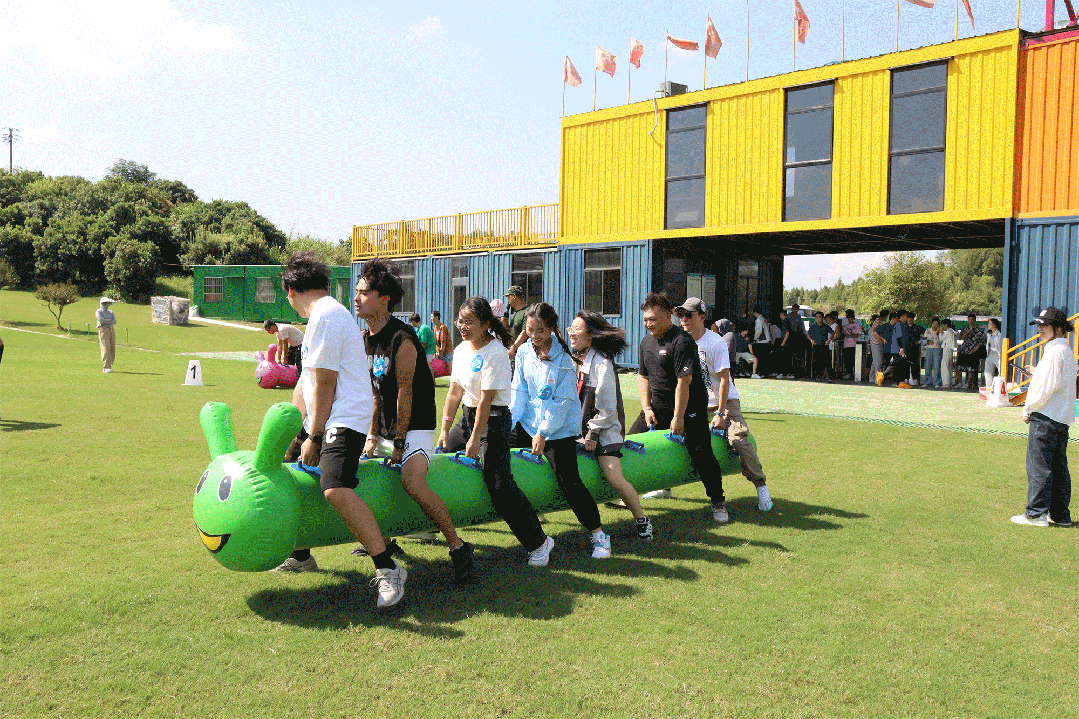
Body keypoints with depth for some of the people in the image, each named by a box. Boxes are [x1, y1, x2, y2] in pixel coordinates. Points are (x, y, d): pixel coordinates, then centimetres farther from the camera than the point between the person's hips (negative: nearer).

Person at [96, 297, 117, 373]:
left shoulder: (110, 312, 20)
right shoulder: (98, 312, 3)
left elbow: (114, 321, 5)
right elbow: (102, 320, -14)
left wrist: (106, 322, -9)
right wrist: (110, 320, 0)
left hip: (112, 330, 6)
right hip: (103, 330, -6)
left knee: (112, 349, 3)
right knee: (106, 349, -15)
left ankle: (109, 366, 11)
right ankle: (106, 368, -18)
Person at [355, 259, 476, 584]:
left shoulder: (402, 339, -20)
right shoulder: (366, 339, 7)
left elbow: (405, 393, -19)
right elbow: (374, 392, 11)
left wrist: (400, 443, -16)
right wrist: (372, 437, 6)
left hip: (415, 426, -9)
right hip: (387, 426, 9)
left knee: (412, 482, -31)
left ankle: (459, 547, -17)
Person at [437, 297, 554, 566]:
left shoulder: (495, 353, -19)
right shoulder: (461, 350, 6)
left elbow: (486, 400, -20)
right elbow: (454, 393, 10)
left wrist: (475, 439, -18)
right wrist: (445, 430, 10)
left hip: (494, 420, -8)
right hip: (469, 415, 9)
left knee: (499, 484, -14)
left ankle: (539, 542, -3)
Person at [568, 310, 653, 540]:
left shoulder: (602, 363, -16)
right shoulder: (577, 359, 9)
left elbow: (607, 406, -17)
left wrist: (593, 433, -15)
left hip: (606, 429, -9)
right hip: (582, 427, 9)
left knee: (614, 478, -18)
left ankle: (642, 520, 2)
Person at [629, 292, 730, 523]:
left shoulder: (682, 342, -19)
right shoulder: (646, 342, 7)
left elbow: (684, 382, -23)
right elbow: (643, 377, 15)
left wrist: (678, 417, -23)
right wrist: (646, 408, 3)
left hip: (689, 408, -7)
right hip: (658, 406, 7)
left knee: (701, 454, -13)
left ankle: (718, 502, 4)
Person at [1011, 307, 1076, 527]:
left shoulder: (1055, 351, -14)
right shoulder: (1067, 352, 16)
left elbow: (1049, 386, -18)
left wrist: (1028, 409, -10)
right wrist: (1036, 373, 19)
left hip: (1046, 418, -10)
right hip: (1062, 418, 10)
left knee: (1038, 465, -5)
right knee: (1058, 466, 12)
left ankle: (1036, 513, -2)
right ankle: (1060, 515, 17)